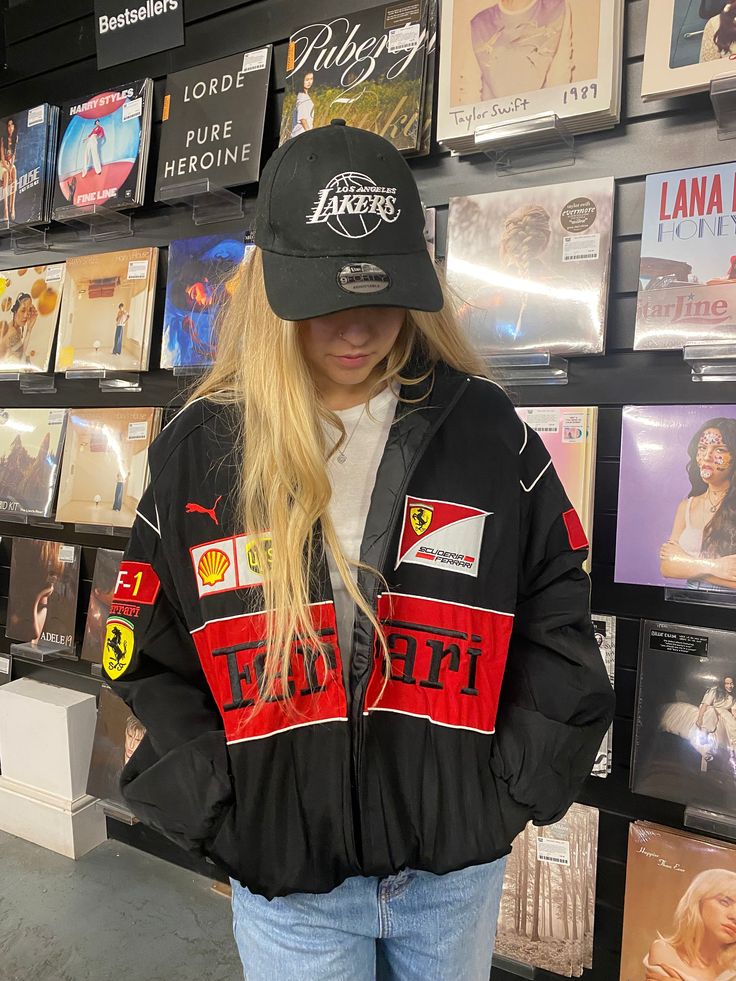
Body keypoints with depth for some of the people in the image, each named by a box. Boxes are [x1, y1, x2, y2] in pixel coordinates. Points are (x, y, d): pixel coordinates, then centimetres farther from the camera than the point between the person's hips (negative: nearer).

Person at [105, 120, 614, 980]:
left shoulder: (484, 431, -7)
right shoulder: (198, 450, -8)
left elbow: (556, 624, 0)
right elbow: (150, 660, -1)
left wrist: (518, 784, -4)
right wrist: (214, 812, -7)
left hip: (456, 865, 1)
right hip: (286, 882, 0)